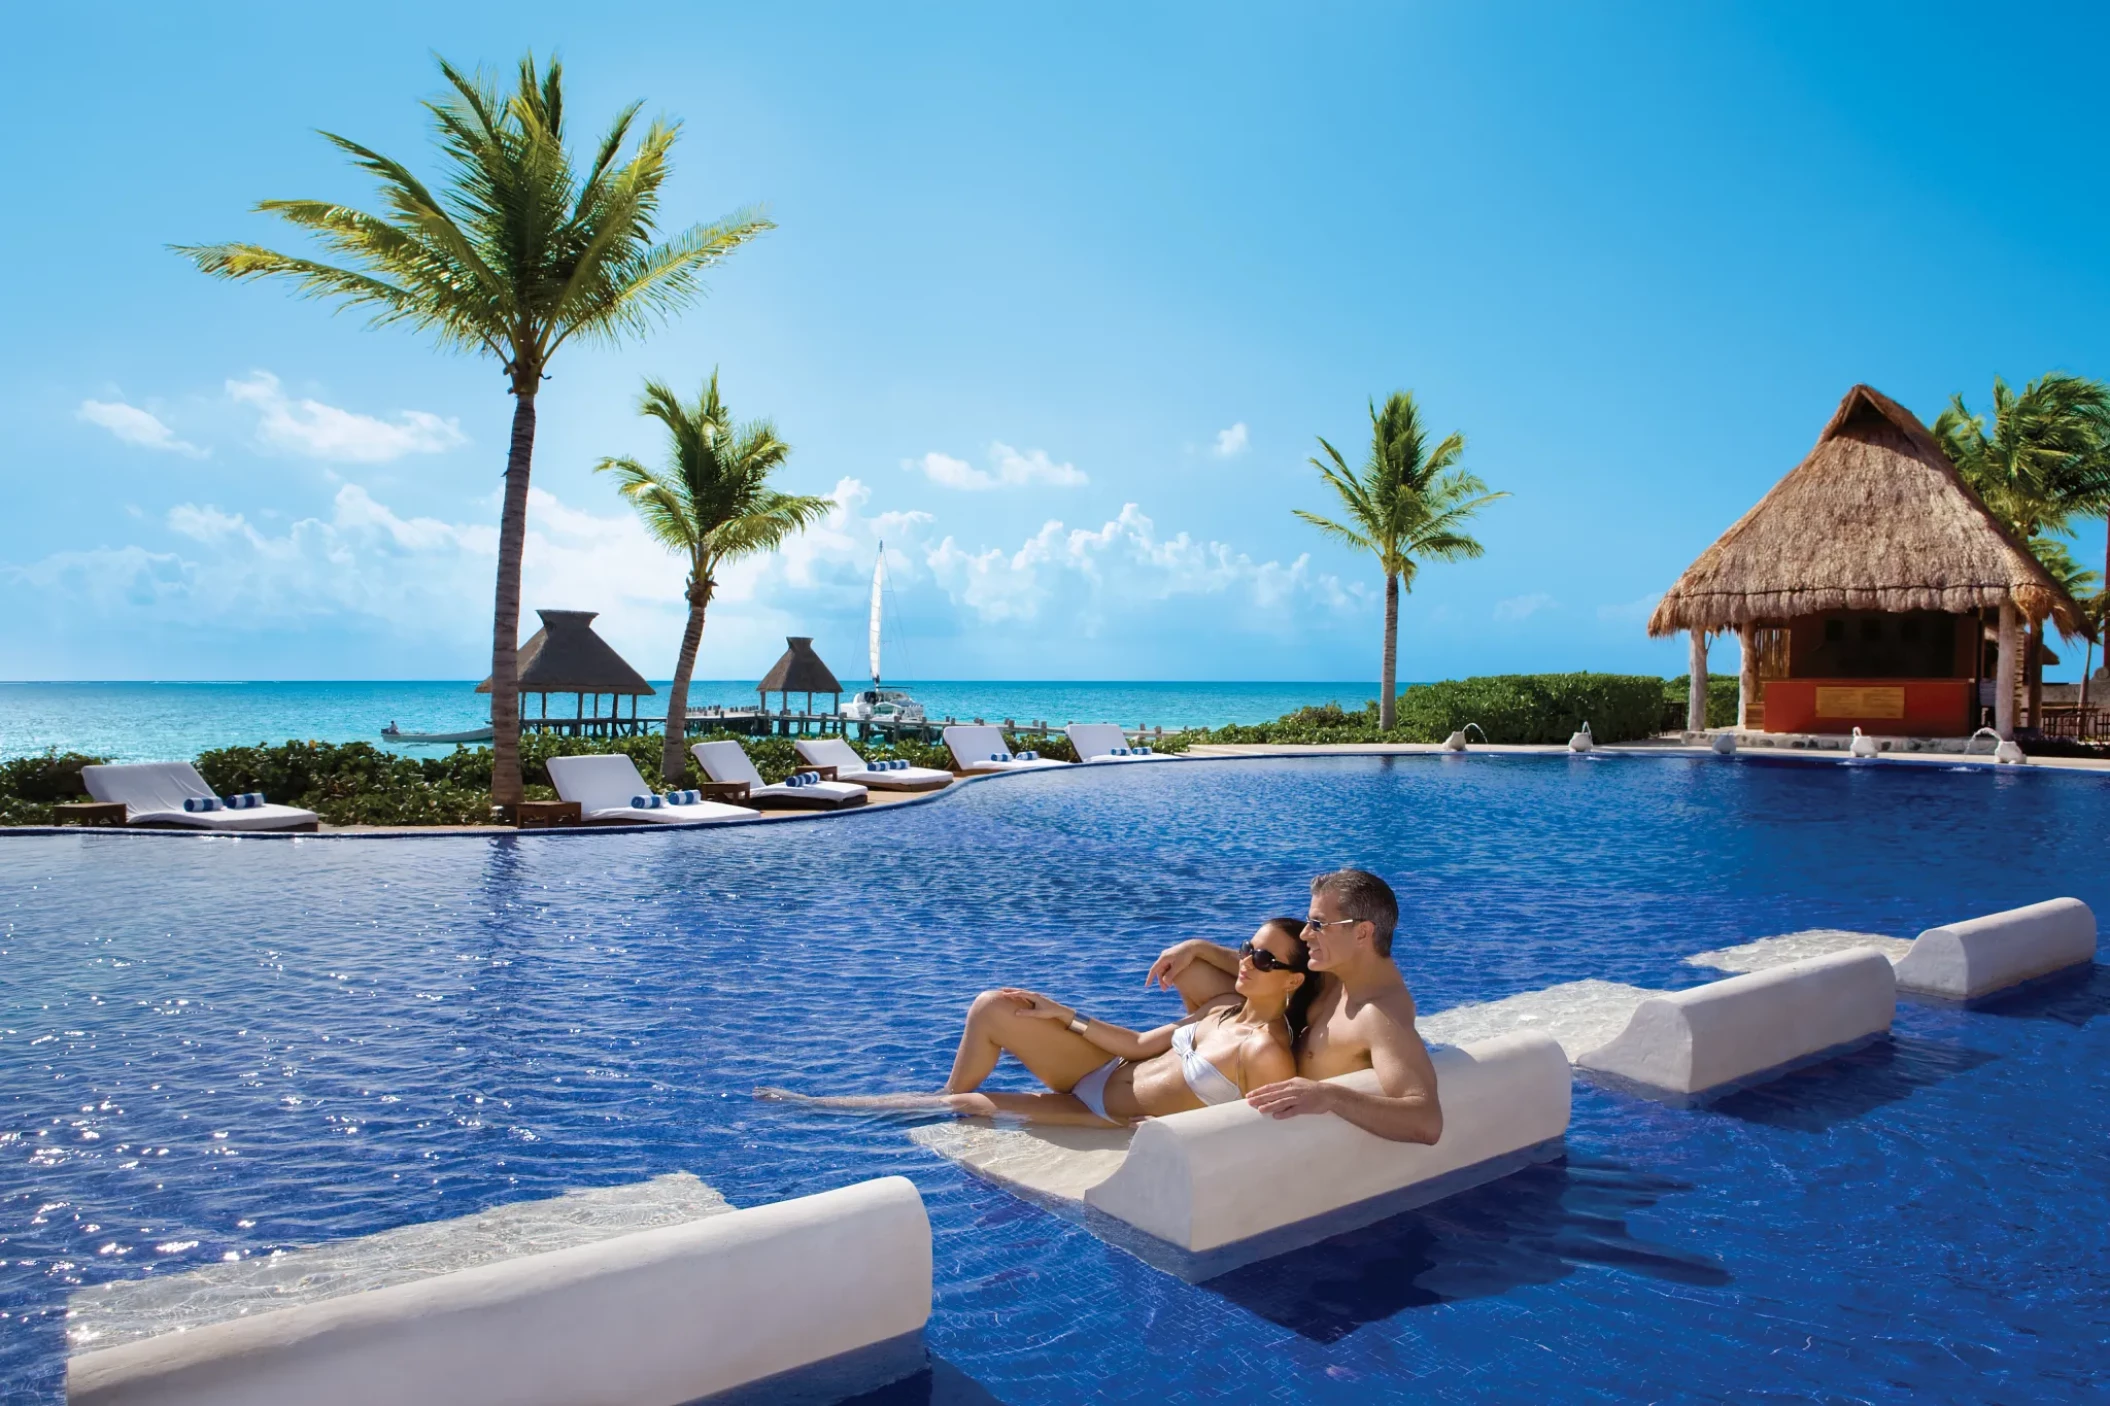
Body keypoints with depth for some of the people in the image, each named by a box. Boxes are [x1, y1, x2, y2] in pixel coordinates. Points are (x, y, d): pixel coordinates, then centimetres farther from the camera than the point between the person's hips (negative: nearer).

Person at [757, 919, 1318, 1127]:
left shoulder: (1267, 1054, -26)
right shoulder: (1226, 1003, -1)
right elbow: (1140, 1045, 6)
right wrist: (1064, 1016, 5)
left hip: (1112, 1119, -7)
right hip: (1111, 1074, 7)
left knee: (969, 1104, -6)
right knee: (993, 1006, -3)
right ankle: (952, 1095, 20)